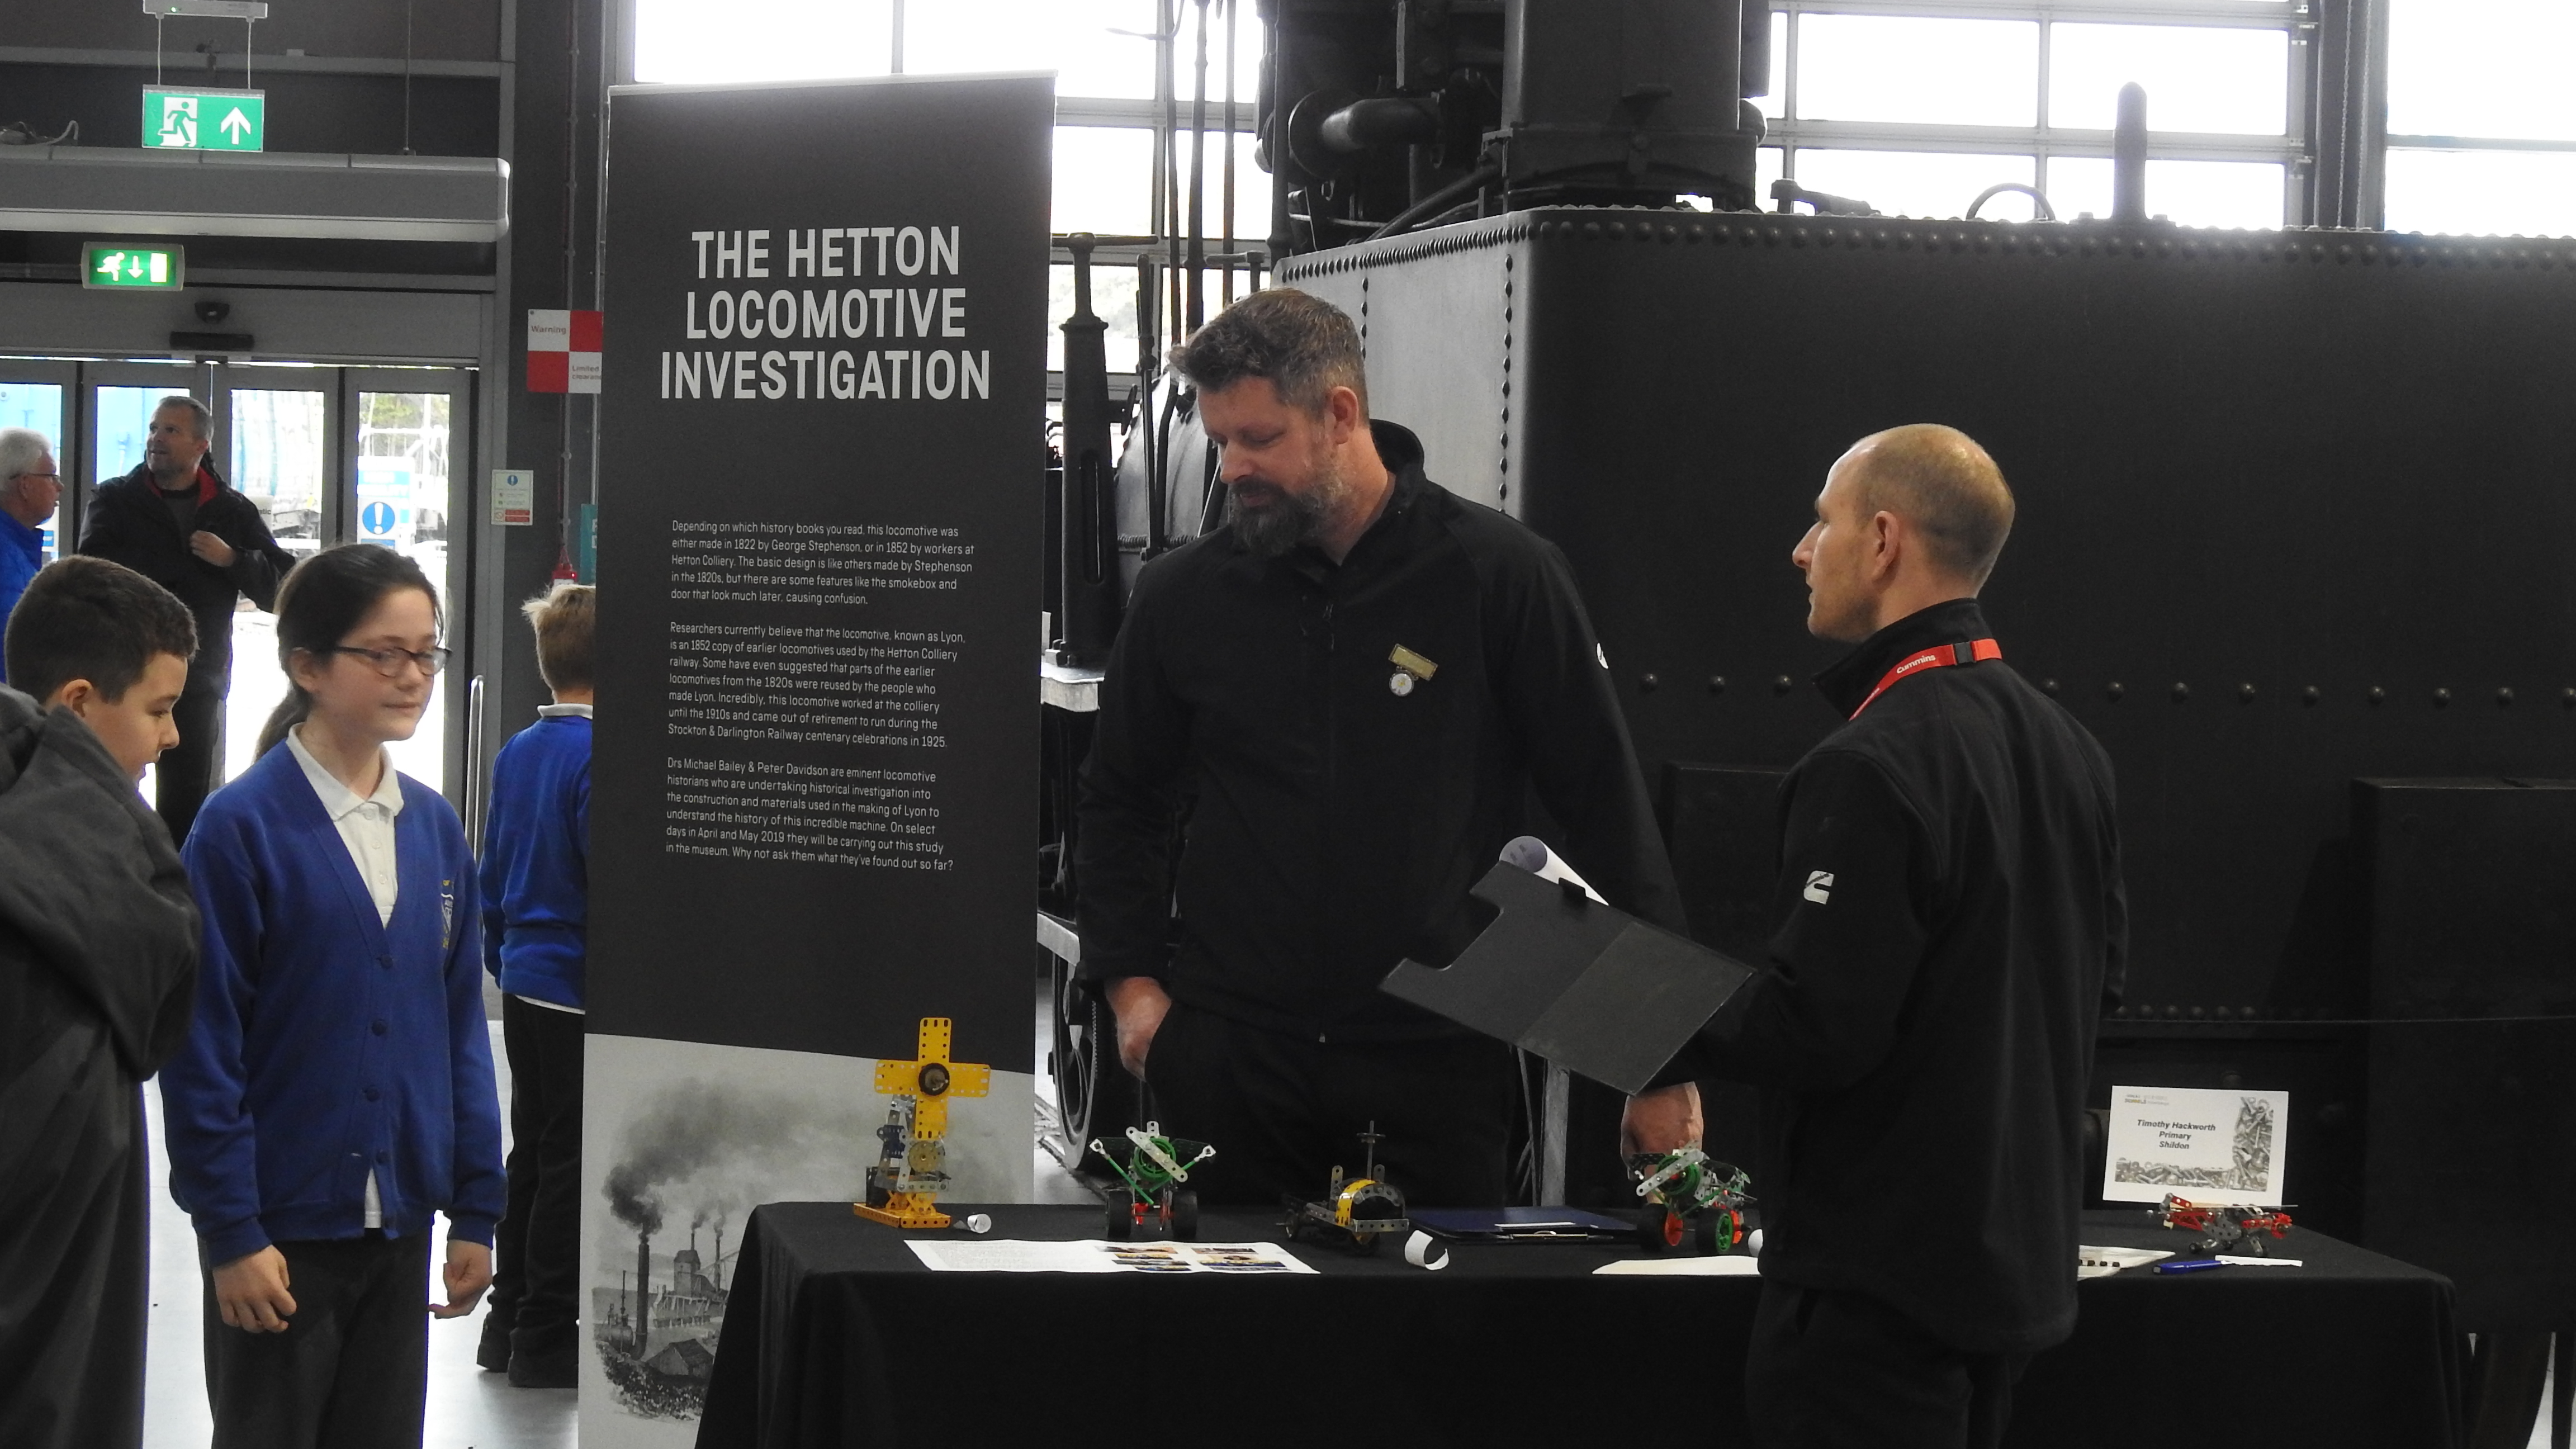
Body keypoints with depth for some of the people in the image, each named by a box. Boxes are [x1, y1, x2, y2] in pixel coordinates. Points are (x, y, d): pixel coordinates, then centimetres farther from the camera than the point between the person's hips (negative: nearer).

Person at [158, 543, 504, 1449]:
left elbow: (460, 1025, 10)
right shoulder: (243, 826, -12)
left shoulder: (435, 828, 5)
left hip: (400, 1223, 5)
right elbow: (202, 1046, -12)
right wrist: (230, 1231, -13)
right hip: (280, 1228, -5)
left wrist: (476, 1211, 8)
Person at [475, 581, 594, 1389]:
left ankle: (509, 1322, 23)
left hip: (523, 982, 8)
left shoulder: (516, 753, 8)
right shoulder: (598, 757, -18)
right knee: (569, 1165, 0)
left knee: (531, 1154, 17)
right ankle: (546, 1337, 6)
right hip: (579, 991, -8)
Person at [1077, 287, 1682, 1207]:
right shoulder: (1182, 596, 7)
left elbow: (1601, 799, 1)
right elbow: (1121, 802, 19)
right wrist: (1131, 980, 7)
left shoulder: (1502, 576, -2)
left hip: (1435, 1059, -2)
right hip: (1228, 1055, 2)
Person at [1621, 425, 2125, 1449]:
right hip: (2016, 1265, 9)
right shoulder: (2065, 746, 8)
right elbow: (2098, 967, 17)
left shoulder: (1871, 768, -21)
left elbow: (1817, 1026, -24)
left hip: (1876, 1280, -9)